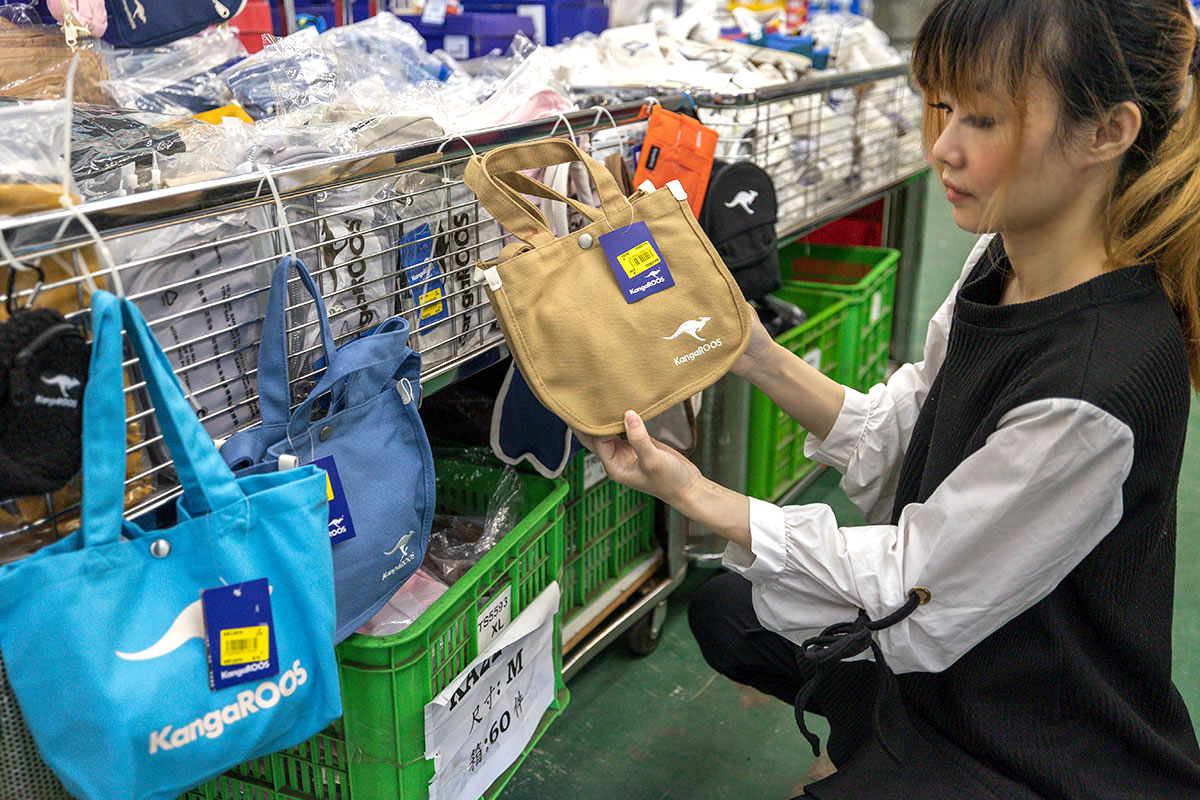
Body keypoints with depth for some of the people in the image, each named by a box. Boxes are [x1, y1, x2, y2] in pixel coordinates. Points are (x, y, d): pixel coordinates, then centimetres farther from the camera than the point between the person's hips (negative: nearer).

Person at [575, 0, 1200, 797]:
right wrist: (758, 355, -12)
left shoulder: (1100, 387, -35)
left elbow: (912, 587, -24)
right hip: (948, 659, 8)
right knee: (727, 612, 17)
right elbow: (897, 442, 0)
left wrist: (695, 495, -22)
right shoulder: (1000, 262, -8)